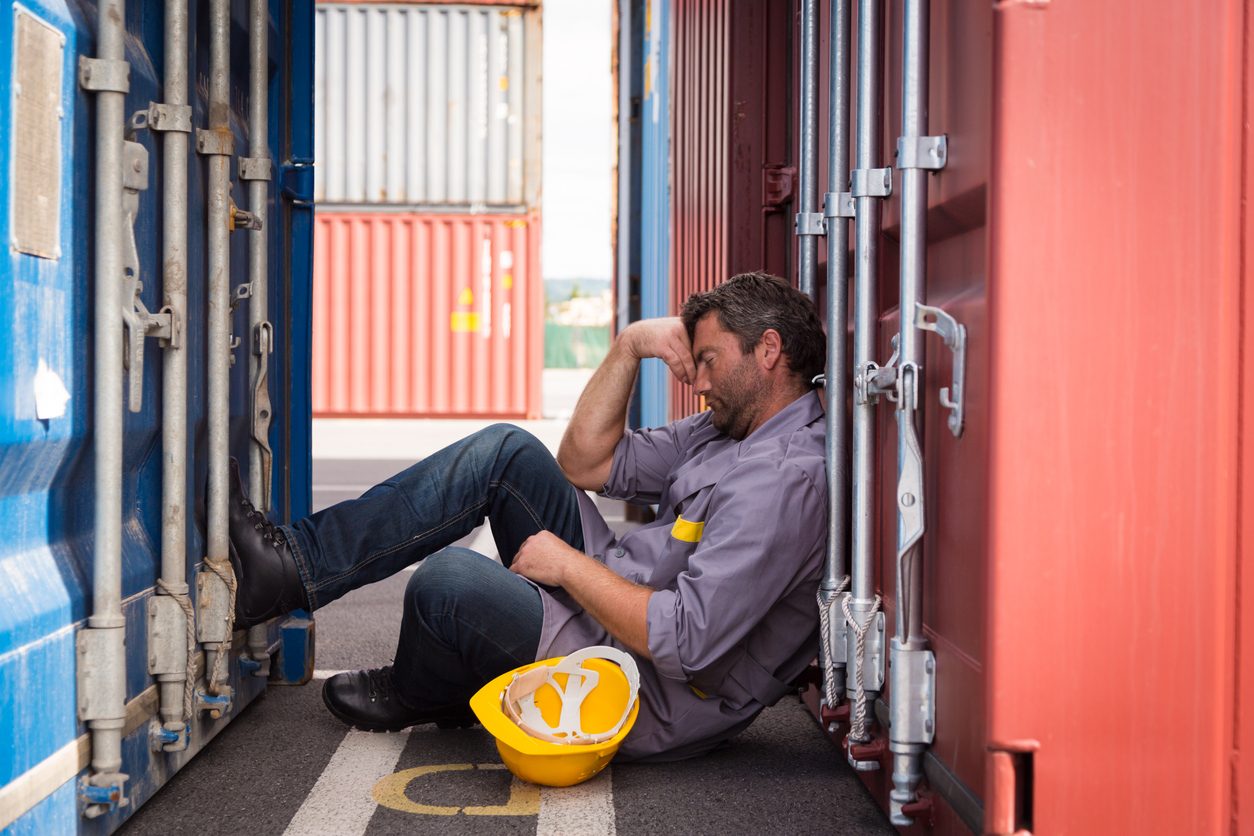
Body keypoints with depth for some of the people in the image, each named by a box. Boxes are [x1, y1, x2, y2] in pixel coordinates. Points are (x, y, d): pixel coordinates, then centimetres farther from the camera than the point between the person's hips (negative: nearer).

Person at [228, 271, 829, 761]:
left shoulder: (786, 479, -23)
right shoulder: (730, 428, 10)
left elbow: (683, 643, -30)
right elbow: (585, 463, 13)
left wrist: (569, 565, -16)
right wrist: (631, 345, 2)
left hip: (647, 707, -10)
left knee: (448, 578, -24)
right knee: (506, 451, 1)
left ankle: (413, 696, 14)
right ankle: (293, 568, -2)